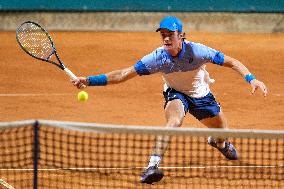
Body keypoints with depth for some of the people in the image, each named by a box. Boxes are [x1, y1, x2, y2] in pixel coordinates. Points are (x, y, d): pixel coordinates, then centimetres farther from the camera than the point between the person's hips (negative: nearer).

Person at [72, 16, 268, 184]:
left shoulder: (197, 51, -32)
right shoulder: (157, 57, -28)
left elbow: (231, 62, -22)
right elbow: (123, 74, -29)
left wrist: (251, 79, -36)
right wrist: (90, 80, -37)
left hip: (201, 95, 2)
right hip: (176, 94, -2)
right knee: (174, 121, -35)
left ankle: (219, 143, 55)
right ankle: (153, 165, -39)